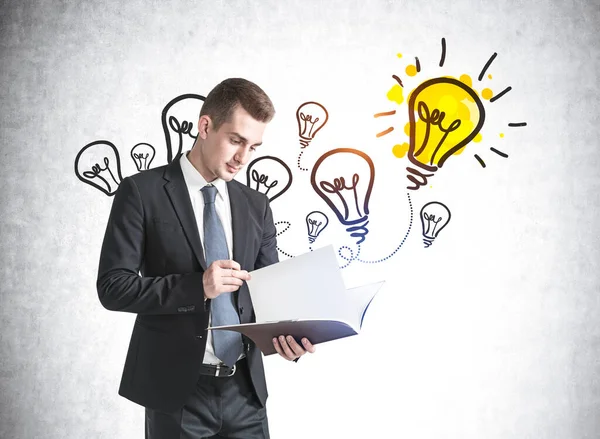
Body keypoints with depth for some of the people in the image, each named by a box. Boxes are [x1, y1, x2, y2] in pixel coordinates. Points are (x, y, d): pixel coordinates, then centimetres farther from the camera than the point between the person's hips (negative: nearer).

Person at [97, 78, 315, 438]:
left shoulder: (257, 206, 8)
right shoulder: (142, 192, -5)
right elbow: (113, 286, -9)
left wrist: (285, 334, -11)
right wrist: (197, 286, -21)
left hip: (245, 389, 4)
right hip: (177, 391, -4)